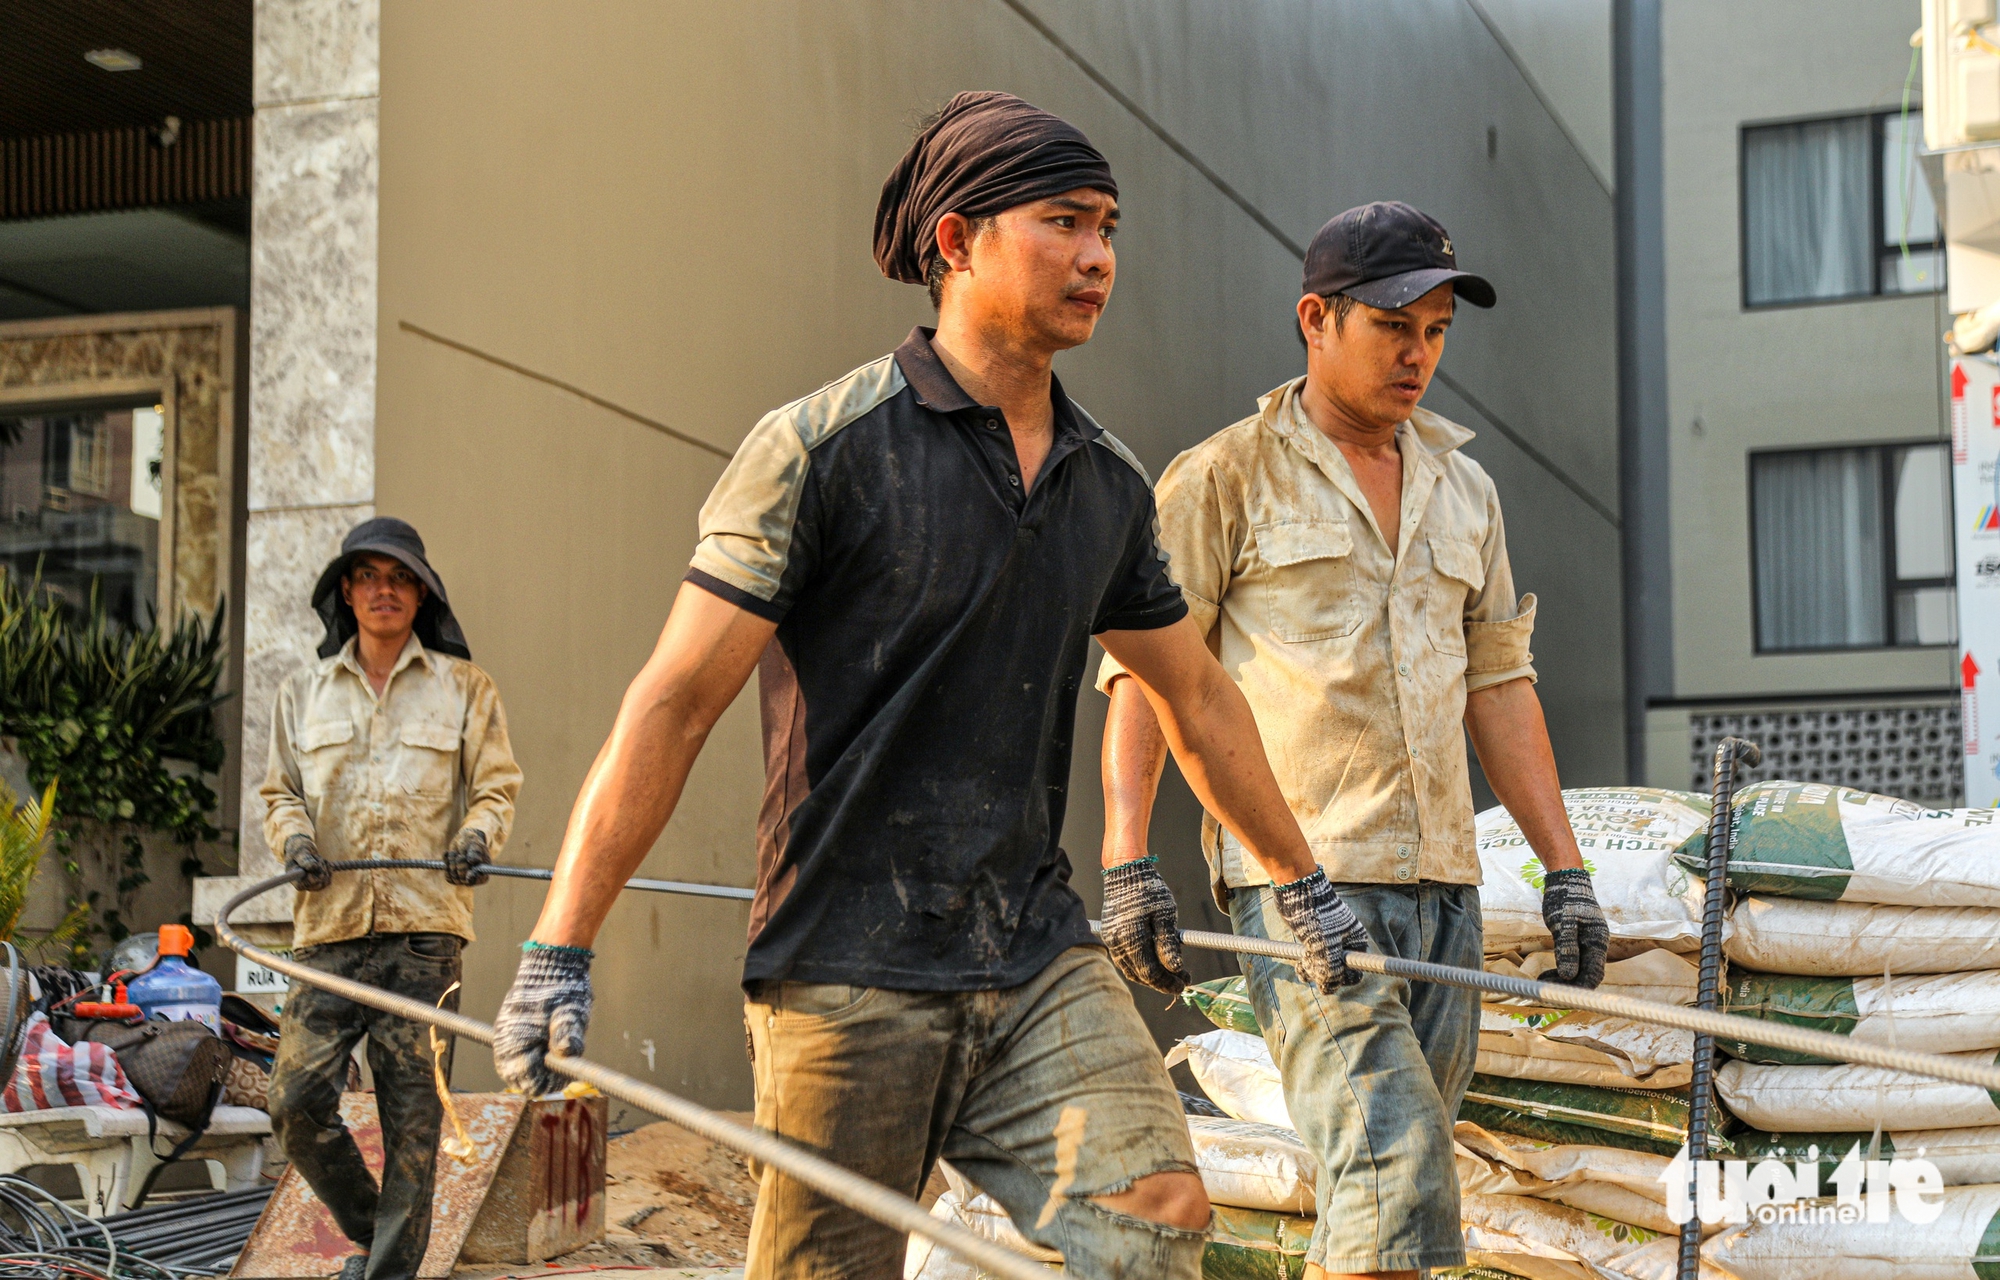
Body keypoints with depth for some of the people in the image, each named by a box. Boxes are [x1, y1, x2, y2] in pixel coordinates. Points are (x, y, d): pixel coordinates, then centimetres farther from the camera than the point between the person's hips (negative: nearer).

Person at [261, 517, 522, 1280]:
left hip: (423, 926, -2)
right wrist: (295, 838, -1)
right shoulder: (303, 693, 18)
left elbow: (496, 785, 11)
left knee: (412, 1110, -4)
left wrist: (478, 836, -9)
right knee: (297, 1099, -6)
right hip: (330, 923, 2)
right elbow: (281, 792, 20)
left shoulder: (465, 687, 11)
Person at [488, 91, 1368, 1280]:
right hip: (848, 970, -4)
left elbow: (1197, 696, 25)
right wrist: (559, 953, -14)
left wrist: (1299, 877, 32)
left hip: (1039, 958, 5)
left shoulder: (1111, 483, 10)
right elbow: (674, 704, -10)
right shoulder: (820, 450, -8)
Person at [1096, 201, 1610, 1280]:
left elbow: (1498, 681, 21)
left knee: (1386, 1193, 7)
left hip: (1441, 881, 6)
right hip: (1299, 876, -6)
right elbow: (1142, 670, -2)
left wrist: (1564, 868, 15)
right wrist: (1127, 861, -12)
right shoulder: (1223, 478, 1)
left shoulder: (1464, 490, 18)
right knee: (1392, 1179, -18)